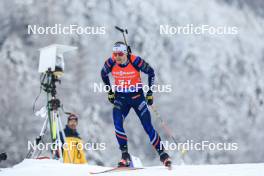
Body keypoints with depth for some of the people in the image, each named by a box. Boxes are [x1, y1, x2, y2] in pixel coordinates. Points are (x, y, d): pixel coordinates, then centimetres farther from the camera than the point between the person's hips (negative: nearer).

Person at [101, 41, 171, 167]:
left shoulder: (135, 61, -20)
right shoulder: (111, 62, -13)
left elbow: (151, 72, -5)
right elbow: (103, 74, 9)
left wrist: (150, 92, -4)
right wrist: (110, 92, 8)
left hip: (137, 96, -2)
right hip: (120, 98, 2)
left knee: (148, 127, -5)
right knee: (117, 125, -19)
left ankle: (162, 154, 8)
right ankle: (125, 156, -10)